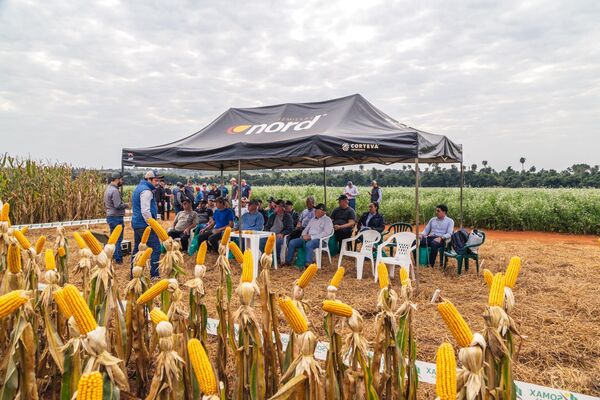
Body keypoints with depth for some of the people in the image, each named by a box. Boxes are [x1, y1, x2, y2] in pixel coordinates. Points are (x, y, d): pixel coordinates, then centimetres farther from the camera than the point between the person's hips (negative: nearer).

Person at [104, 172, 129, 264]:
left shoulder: (108, 189, 13)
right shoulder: (114, 190, -18)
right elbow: (118, 205, -25)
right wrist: (126, 205, -6)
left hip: (110, 217, 10)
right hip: (116, 218, -10)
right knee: (118, 239, -2)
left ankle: (114, 256, 26)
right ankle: (118, 259, 4)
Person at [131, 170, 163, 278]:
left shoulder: (138, 188, 17)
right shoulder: (146, 191, -15)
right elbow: (145, 211, -22)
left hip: (136, 224, 10)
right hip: (145, 225, -10)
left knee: (137, 249, 14)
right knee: (156, 249, -5)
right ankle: (154, 275, -4)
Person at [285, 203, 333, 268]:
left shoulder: (327, 220, -1)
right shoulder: (313, 219, 22)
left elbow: (326, 233, -15)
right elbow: (306, 229, 25)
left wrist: (311, 237, -19)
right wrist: (304, 235, -2)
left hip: (319, 239, -7)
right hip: (307, 238, 7)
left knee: (308, 244, -39)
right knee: (292, 242, -10)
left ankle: (308, 264, -37)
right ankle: (288, 261, -3)